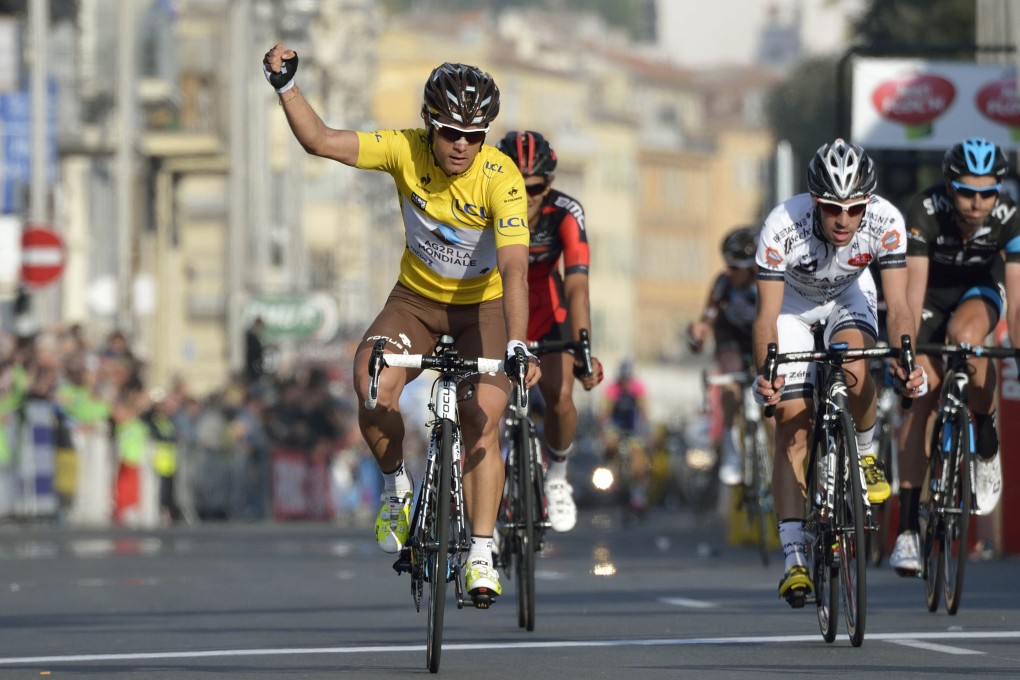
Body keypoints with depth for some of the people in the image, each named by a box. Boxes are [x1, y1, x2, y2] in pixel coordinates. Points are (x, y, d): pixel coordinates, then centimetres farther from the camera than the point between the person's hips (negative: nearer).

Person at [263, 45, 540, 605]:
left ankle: (481, 557, -10)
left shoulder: (501, 177, -26)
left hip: (483, 304, -2)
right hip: (417, 298, 2)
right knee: (373, 387, -25)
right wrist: (285, 84, -32)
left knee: (482, 422, -17)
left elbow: (514, 268, -35)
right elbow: (320, 141, -19)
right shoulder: (406, 150, -17)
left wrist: (518, 346, -46)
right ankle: (397, 489, 1)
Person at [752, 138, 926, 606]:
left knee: (853, 369, -32)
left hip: (848, 295, 1)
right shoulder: (783, 226, -37)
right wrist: (765, 373, -49)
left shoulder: (885, 221, -32)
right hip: (793, 303, -1)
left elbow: (897, 305, -31)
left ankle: (864, 457, 0)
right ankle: (794, 559, -10)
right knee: (793, 428, -10)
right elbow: (767, 316, -33)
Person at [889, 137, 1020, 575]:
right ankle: (908, 527, -10)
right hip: (932, 289, 0)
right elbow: (913, 294, -35)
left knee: (965, 335, -35)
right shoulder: (925, 211, -32)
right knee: (922, 396, -13)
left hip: (979, 290, 0)